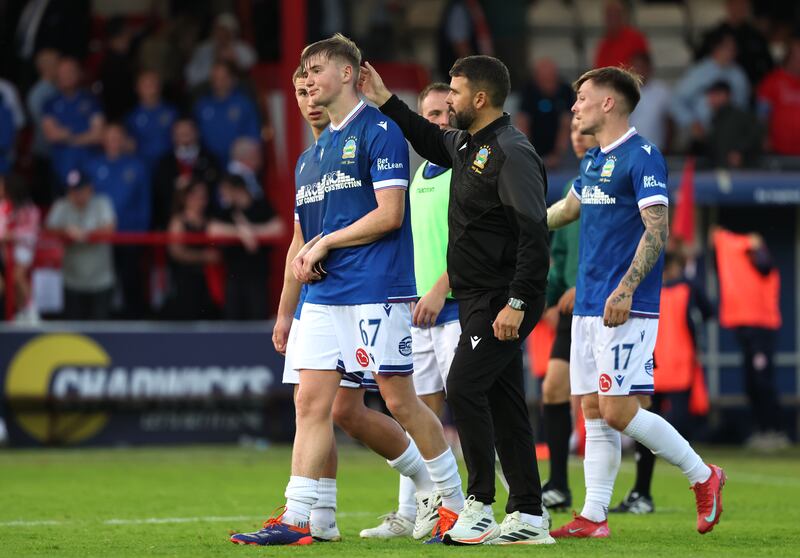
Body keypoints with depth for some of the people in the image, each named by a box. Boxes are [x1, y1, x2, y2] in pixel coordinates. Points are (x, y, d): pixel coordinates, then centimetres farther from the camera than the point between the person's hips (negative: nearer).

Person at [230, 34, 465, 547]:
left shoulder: (379, 130, -8)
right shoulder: (322, 145, 18)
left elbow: (389, 215, -14)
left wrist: (324, 243, -10)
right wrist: (308, 255, 5)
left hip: (376, 290, -8)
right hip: (324, 292, 8)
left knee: (400, 400, -2)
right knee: (311, 401, 0)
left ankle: (456, 503, 13)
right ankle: (297, 519, -2)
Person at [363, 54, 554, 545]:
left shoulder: (511, 153, -17)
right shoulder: (467, 144, 12)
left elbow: (534, 234, -22)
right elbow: (431, 141, 36)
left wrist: (517, 302, -26)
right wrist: (386, 102, 28)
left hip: (502, 298, -10)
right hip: (479, 298, 10)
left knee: (464, 385, -14)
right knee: (502, 400, 8)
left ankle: (480, 506, -9)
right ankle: (529, 516, 10)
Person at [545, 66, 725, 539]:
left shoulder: (642, 157, -10)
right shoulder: (594, 161, 16)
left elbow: (656, 230, -17)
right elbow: (566, 210, 33)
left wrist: (625, 289, -26)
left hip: (626, 308, -8)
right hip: (588, 305, 9)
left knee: (618, 411, -11)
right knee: (594, 411, 5)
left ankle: (703, 477, 4)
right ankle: (594, 516, 6)